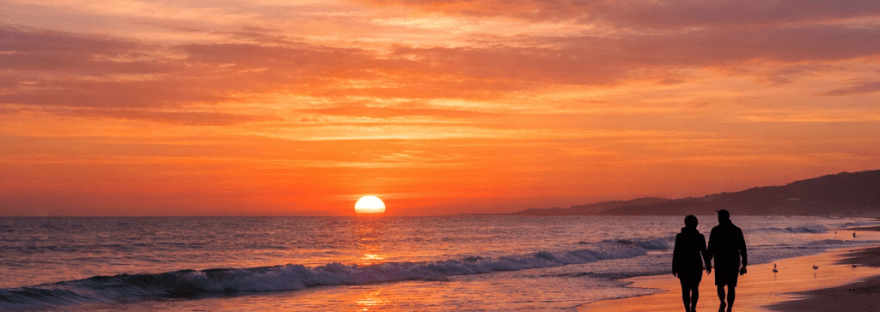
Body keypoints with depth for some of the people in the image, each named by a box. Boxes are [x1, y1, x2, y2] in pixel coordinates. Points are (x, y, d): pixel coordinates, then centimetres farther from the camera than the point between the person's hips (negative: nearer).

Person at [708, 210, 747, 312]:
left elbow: (711, 248, -4)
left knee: (720, 285, 9)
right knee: (731, 286, 10)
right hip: (734, 262, 2)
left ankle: (722, 302, -19)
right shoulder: (737, 230, 3)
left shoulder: (715, 230, -3)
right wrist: (744, 265, 4)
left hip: (720, 262, -2)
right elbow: (743, 249, 1)